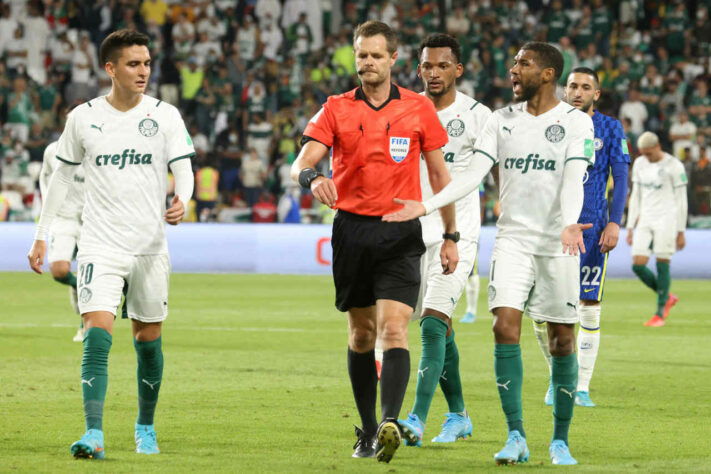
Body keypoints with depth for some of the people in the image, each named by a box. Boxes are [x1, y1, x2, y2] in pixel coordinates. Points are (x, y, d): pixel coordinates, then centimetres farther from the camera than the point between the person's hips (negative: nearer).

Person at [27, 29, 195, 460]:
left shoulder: (165, 115, 1)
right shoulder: (83, 117, 2)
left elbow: (184, 169, -1)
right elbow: (63, 176, 11)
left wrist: (182, 202, -24)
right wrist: (42, 234, 9)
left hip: (150, 246, 1)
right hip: (100, 244, -1)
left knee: (148, 339, 10)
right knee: (98, 333, -16)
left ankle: (146, 427, 29)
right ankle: (93, 435, -23)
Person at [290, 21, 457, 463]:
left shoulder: (419, 108, 5)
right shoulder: (337, 109, 5)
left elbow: (439, 173, 11)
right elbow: (301, 163, -4)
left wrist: (451, 236, 10)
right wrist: (312, 178, -29)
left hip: (401, 232, -2)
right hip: (352, 229, 2)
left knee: (394, 328, -16)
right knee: (361, 334, 8)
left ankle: (391, 423, -28)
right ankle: (368, 431, 17)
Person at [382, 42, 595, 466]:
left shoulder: (576, 121, -3)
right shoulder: (502, 121, 8)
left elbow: (574, 180, -14)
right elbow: (473, 175, 4)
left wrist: (569, 224, -32)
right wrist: (426, 206, -8)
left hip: (557, 245, -3)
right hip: (512, 238, 3)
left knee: (562, 339, 0)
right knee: (505, 326, -13)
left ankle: (560, 440, 13)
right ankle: (516, 437, -9)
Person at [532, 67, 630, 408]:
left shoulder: (610, 129, 4)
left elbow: (621, 179, 1)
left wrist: (615, 222, -9)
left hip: (592, 227, -2)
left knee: (589, 308, -4)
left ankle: (582, 386, 4)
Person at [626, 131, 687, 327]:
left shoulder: (674, 166, -8)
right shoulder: (640, 164, 10)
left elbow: (681, 200, -5)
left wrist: (681, 232, -6)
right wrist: (630, 227, 13)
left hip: (666, 220, -5)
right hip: (645, 221, 5)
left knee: (662, 266, -5)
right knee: (638, 265, -4)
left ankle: (660, 314, 3)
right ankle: (667, 298, 18)